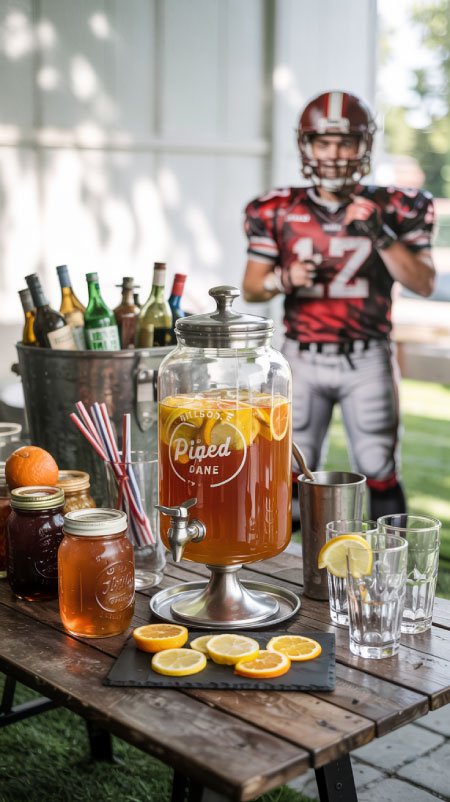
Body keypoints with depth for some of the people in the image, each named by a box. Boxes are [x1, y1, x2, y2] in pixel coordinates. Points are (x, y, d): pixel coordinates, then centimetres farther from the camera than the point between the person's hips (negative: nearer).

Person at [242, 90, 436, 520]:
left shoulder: (393, 208, -1)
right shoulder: (278, 211, 2)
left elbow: (424, 284, -6)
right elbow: (251, 287, 7)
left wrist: (382, 236, -19)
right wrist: (284, 279, -15)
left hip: (367, 359, -1)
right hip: (302, 359, 1)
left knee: (378, 472, 2)